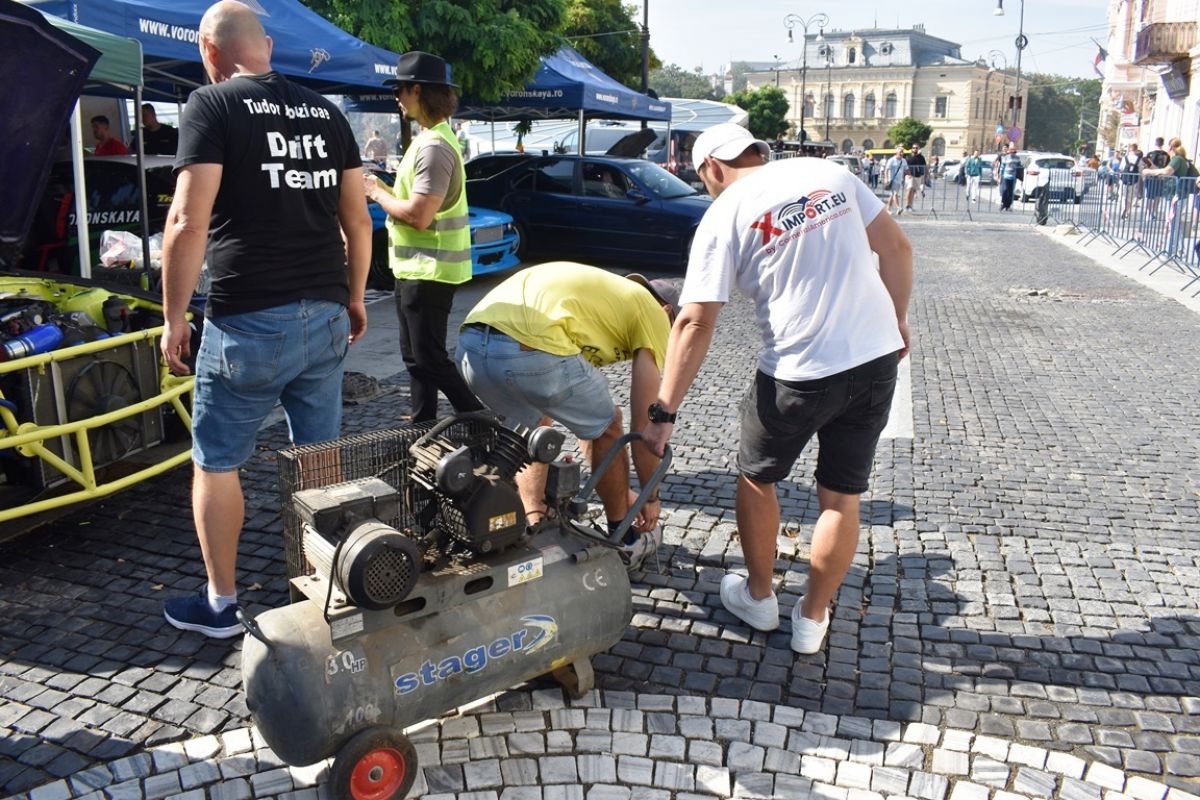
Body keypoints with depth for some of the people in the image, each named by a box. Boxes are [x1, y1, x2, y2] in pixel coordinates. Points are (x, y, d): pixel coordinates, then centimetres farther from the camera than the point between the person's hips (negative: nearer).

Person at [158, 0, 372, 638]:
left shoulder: (213, 106, -6)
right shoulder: (324, 111, 12)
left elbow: (188, 223, -14)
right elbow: (357, 219, 12)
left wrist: (173, 316, -7)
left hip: (249, 323, -6)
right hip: (325, 316, 6)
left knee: (216, 463, 10)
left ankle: (219, 604, 18)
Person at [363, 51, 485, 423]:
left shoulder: (433, 146, -20)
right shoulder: (430, 138, 13)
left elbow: (418, 215, -25)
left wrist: (377, 193, -11)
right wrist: (382, 189, 4)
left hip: (427, 271, -11)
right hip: (416, 268, 11)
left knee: (431, 360, -5)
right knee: (416, 358, 16)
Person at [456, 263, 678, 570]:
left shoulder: (598, 292, 40)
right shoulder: (652, 313, 20)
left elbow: (581, 413, 45)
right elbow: (644, 423, 15)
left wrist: (613, 484, 52)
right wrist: (651, 497, 29)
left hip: (471, 345, 7)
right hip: (533, 351, -7)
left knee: (531, 424, 36)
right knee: (608, 429, 20)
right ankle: (622, 540, 34)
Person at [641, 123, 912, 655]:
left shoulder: (725, 214, -4)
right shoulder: (829, 174, 8)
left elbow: (695, 323, -10)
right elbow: (897, 247, 9)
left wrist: (664, 413, -8)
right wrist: (898, 318, 21)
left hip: (800, 371, -5)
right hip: (878, 358, 5)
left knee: (756, 478, 20)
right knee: (842, 497, 15)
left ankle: (759, 598, 36)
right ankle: (812, 619, 29)